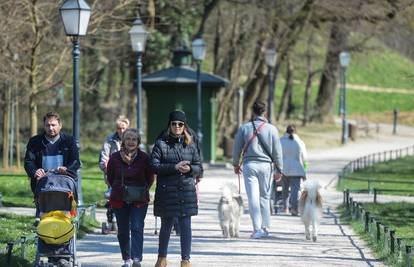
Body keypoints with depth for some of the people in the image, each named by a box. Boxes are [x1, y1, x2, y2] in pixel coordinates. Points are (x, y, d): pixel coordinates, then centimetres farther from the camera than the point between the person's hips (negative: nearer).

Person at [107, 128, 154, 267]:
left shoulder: (144, 158, -7)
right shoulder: (115, 158, -3)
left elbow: (150, 178, 8)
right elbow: (110, 177, 13)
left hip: (139, 200, -2)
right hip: (119, 200, 2)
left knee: (137, 228, -14)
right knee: (123, 231, 7)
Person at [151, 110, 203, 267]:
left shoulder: (190, 145, 7)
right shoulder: (161, 144, -1)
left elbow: (199, 167, 9)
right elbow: (154, 166, -10)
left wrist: (190, 169, -13)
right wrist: (175, 167, -17)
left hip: (186, 191, 1)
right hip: (166, 191, -1)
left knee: (186, 227, -3)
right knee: (166, 226, 11)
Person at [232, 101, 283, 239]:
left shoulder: (244, 128, 1)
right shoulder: (271, 129, 0)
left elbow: (237, 148, 7)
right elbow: (277, 151, 2)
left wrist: (236, 164, 22)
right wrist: (279, 170, 10)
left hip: (249, 165, -1)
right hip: (266, 165, 1)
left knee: (253, 198, -2)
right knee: (265, 197, 12)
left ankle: (257, 228, -10)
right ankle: (265, 227, 15)